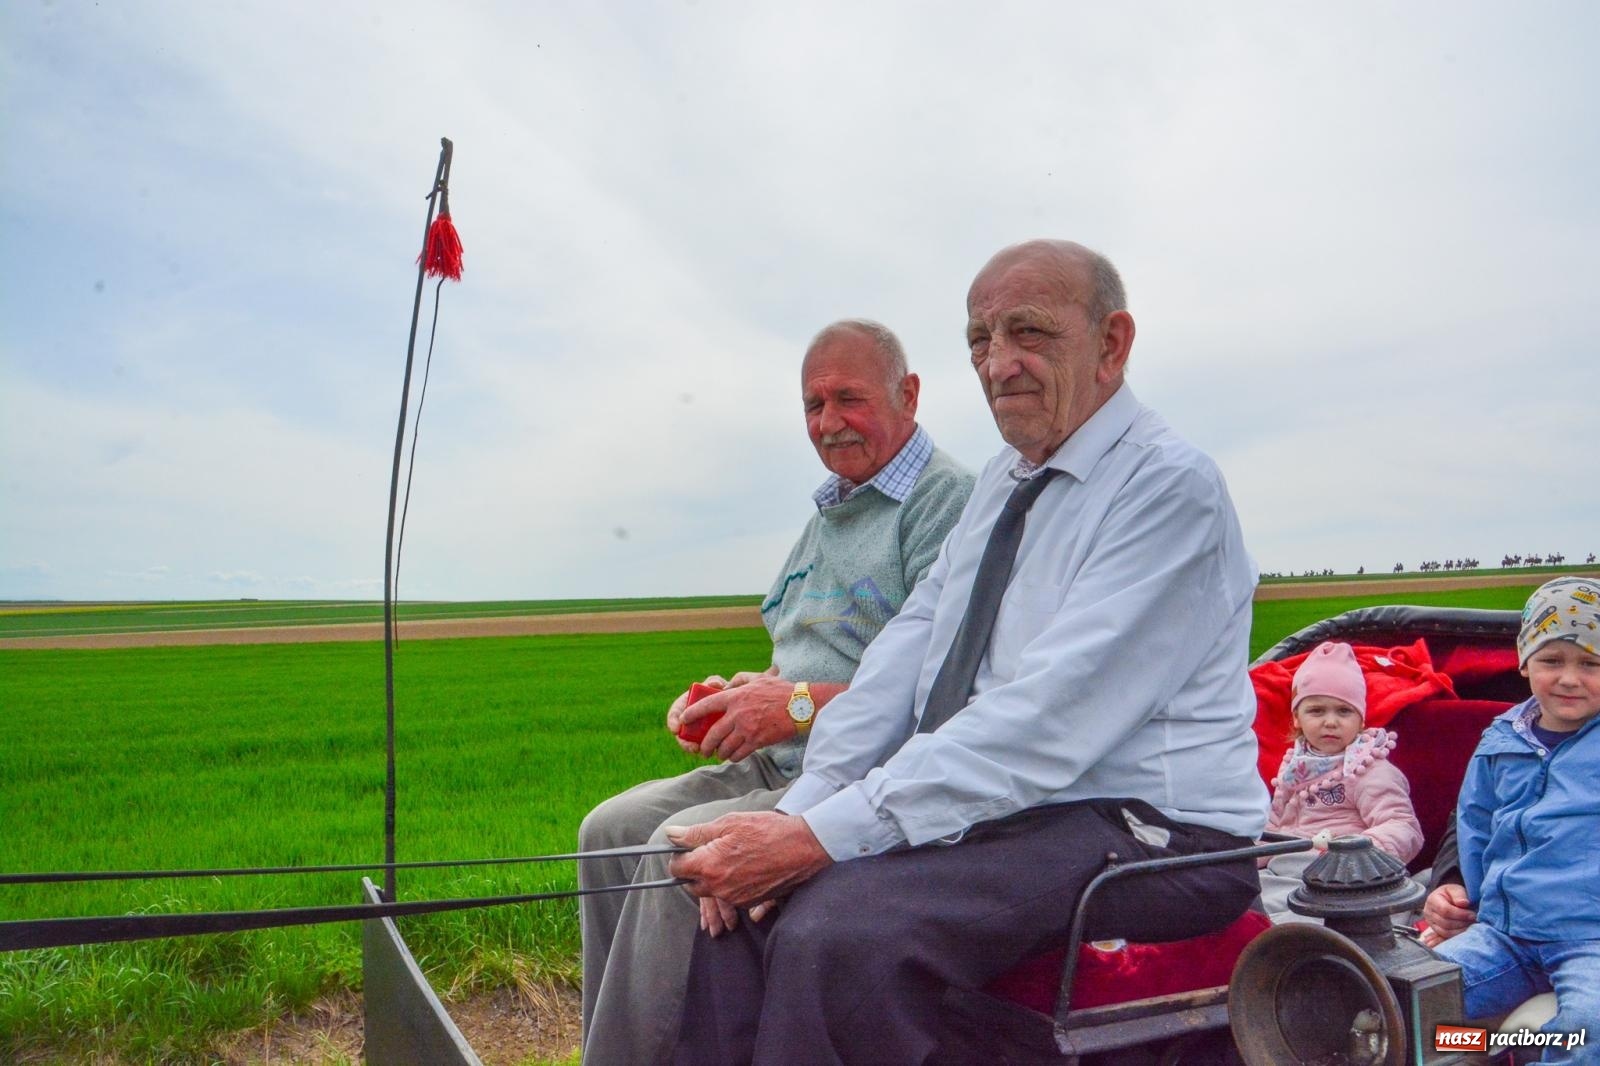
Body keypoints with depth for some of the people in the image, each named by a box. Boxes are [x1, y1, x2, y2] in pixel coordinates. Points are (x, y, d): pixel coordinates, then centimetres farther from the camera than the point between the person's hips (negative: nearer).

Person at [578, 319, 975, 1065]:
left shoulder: (947, 501, -11)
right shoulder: (830, 512, 20)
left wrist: (800, 706, -21)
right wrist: (729, 696, 5)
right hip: (782, 765, 10)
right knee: (611, 829, 1)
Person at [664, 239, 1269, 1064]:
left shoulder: (1170, 486, -14)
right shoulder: (998, 483, 13)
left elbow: (1045, 721, -23)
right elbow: (899, 662, 5)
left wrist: (824, 836, -25)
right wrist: (796, 814, -9)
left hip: (1145, 834, -8)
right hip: (986, 809, 8)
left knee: (835, 926, -28)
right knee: (741, 894, -7)